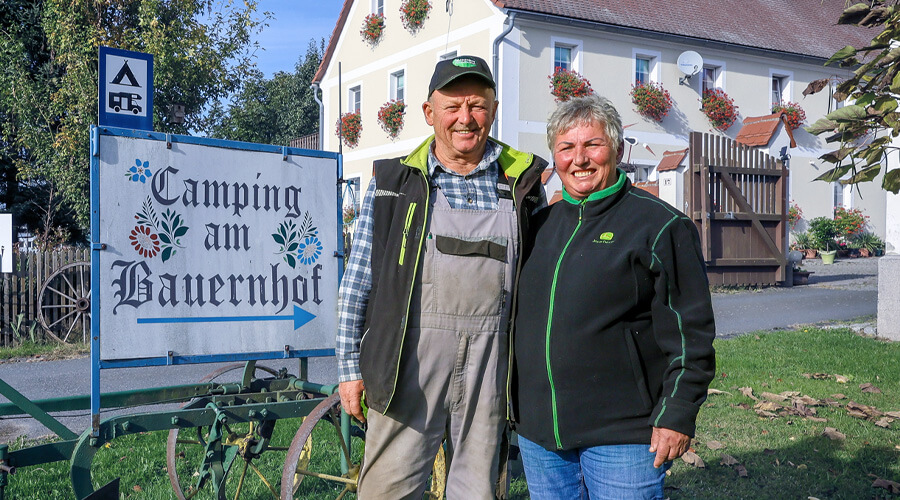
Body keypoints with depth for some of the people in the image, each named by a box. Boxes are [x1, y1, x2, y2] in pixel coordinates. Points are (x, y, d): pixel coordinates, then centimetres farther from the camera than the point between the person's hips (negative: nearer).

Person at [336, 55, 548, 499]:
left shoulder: (521, 180, 9)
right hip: (408, 361, -1)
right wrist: (350, 366, 2)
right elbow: (358, 280, 6)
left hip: (490, 360, 2)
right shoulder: (395, 181, 5)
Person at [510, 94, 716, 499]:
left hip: (622, 433, -5)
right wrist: (511, 403, 18)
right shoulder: (539, 225, 11)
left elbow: (689, 332, -8)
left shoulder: (660, 226, -5)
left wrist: (677, 416, -12)